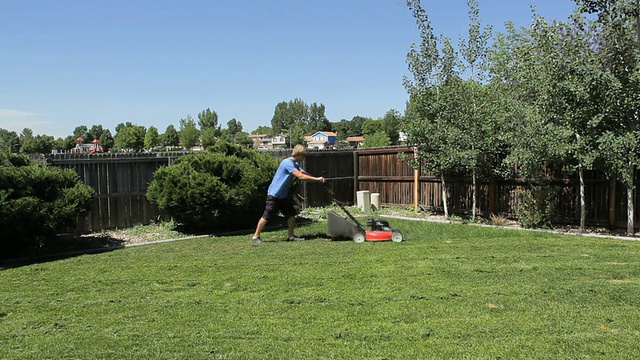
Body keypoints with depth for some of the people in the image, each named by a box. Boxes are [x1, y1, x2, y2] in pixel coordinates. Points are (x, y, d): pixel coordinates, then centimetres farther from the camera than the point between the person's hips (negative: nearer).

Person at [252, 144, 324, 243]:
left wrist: (317, 179, -15)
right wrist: (316, 179, -25)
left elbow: (304, 173, 1)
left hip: (284, 195, 9)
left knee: (291, 214, 6)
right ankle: (255, 236, 4)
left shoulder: (295, 163, 10)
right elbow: (300, 176, -29)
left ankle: (291, 236, 16)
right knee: (266, 216, -5)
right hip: (274, 194, -9)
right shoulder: (288, 163, -23)